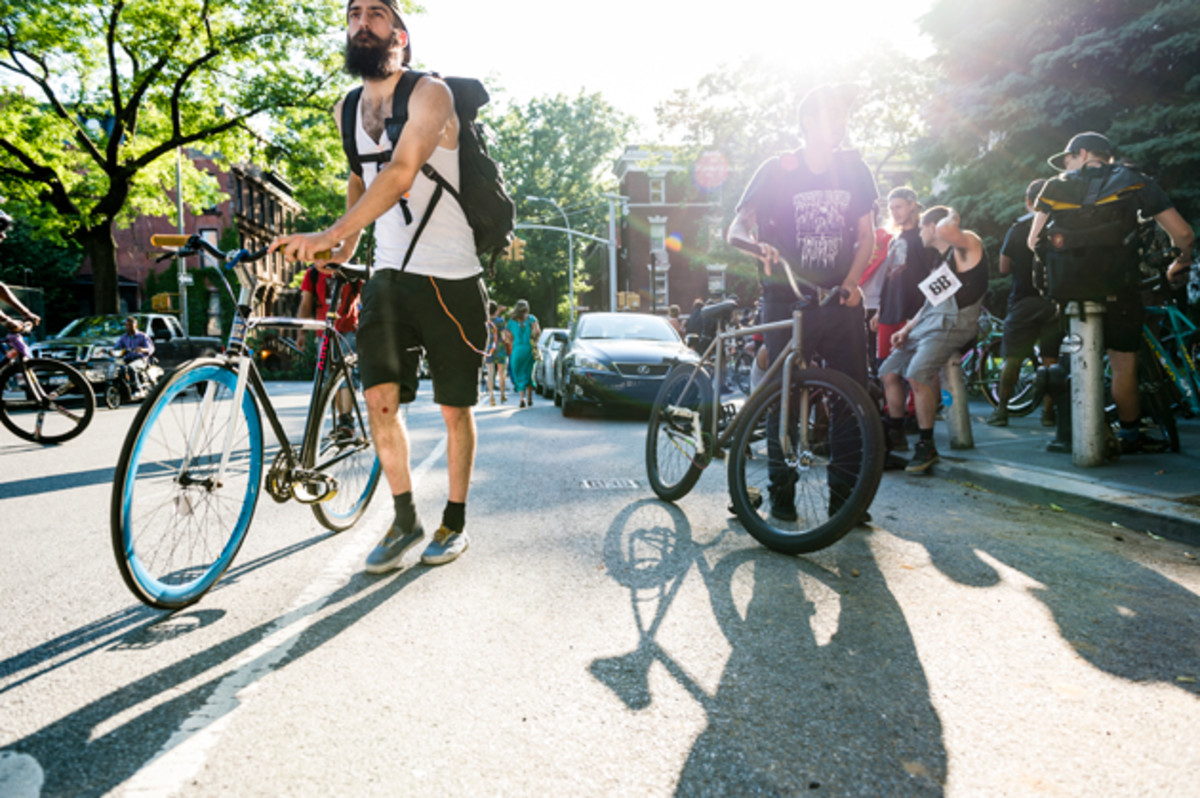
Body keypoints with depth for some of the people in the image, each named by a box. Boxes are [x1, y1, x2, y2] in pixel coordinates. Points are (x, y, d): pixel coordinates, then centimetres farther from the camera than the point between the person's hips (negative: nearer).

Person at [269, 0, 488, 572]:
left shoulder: (429, 93, -9)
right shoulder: (346, 111, 13)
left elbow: (402, 173, -24)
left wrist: (329, 235, -32)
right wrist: (346, 247, 16)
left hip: (450, 278, -5)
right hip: (388, 274, 5)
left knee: (454, 407, 3)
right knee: (380, 397, -6)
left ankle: (455, 522, 19)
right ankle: (404, 519, 11)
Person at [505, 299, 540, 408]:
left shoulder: (511, 322, 1)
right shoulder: (531, 319, 1)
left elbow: (510, 338, -1)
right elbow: (537, 331, -12)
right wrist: (533, 339, 5)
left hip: (517, 349, -1)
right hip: (529, 349, 1)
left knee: (519, 375, 6)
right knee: (529, 373, 14)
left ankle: (522, 397, -11)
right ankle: (529, 399, 15)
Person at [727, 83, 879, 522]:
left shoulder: (854, 169, 8)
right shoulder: (776, 170, -2)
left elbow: (866, 234, 12)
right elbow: (738, 227, -5)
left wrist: (851, 282, -4)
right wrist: (757, 245, -28)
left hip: (840, 301, 3)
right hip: (788, 302, -3)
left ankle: (844, 497, 9)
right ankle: (781, 493, 13)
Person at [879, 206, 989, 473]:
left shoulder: (966, 245, -4)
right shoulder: (940, 261, 24)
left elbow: (945, 231, -28)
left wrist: (951, 216, -5)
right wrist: (907, 329, 14)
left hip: (953, 324, -9)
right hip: (928, 322, 9)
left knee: (917, 373, -29)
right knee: (889, 371, 2)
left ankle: (926, 446, -19)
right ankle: (895, 435, 16)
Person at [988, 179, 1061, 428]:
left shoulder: (1018, 227, -2)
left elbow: (1004, 268, 0)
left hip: (1024, 300, -1)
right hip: (1054, 300, 2)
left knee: (1013, 358, 5)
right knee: (1051, 359, 7)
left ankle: (1001, 409, 5)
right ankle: (1048, 411, 9)